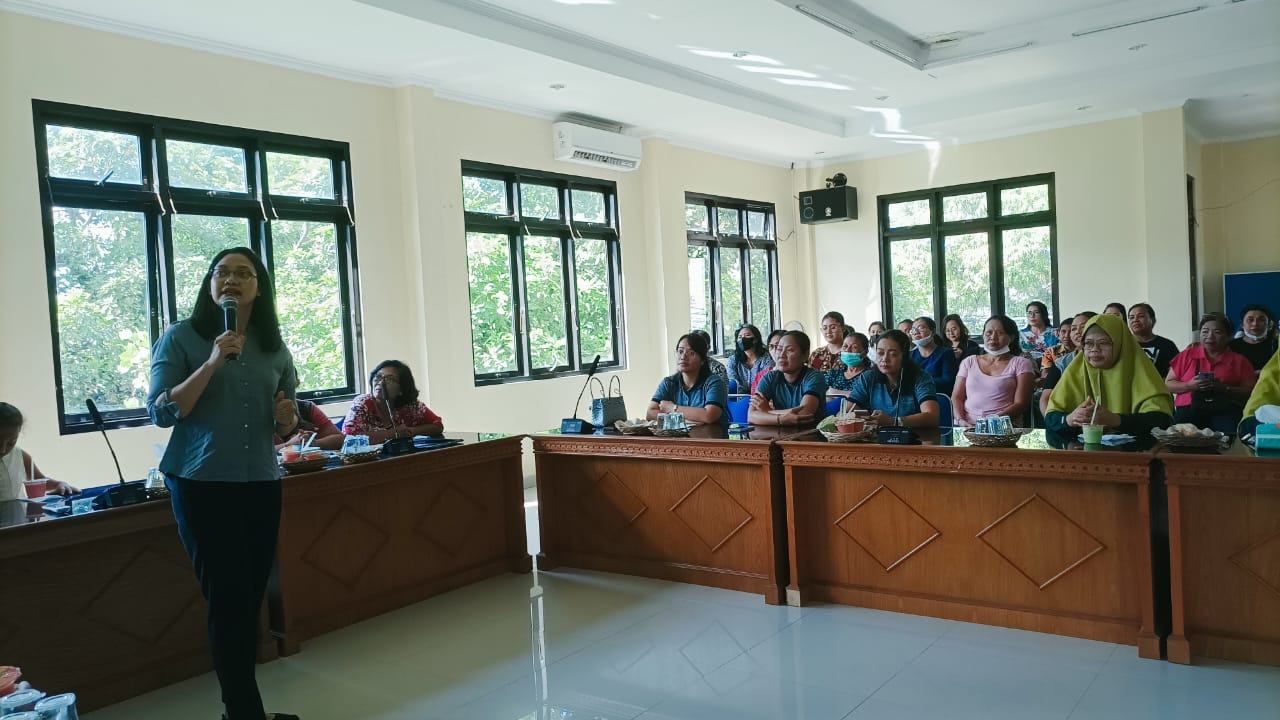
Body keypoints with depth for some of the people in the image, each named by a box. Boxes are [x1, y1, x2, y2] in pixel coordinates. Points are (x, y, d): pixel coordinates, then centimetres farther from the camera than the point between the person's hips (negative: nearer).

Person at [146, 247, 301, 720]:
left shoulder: (274, 348, 8)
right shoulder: (181, 338, -2)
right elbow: (161, 413, -11)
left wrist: (288, 419, -8)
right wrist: (212, 363, -19)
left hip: (261, 486, 4)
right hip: (202, 486, -4)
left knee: (251, 599, 9)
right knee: (228, 600, -2)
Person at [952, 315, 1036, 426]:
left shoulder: (1021, 363, 10)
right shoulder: (969, 362, 19)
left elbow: (1020, 403, 0)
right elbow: (957, 397, 12)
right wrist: (961, 420, -8)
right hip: (967, 425, 3)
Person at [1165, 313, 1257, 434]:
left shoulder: (1239, 360, 16)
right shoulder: (1186, 355, 16)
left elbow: (1251, 392, 9)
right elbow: (1168, 384, 16)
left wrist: (1224, 388, -8)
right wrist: (1189, 385, -5)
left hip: (1225, 411, 0)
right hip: (1189, 409, 0)